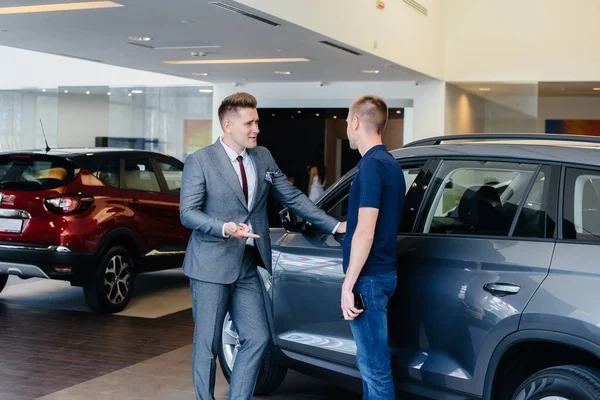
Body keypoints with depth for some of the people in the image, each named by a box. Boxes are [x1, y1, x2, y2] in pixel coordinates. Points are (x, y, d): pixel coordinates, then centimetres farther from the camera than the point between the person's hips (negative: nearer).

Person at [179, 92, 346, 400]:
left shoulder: (263, 157, 9)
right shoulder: (199, 161, -7)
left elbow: (294, 198, 12)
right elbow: (187, 213, -12)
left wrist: (334, 225, 7)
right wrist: (225, 228, -28)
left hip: (247, 265, 5)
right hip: (211, 265, -5)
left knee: (258, 339, 3)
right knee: (207, 343, 3)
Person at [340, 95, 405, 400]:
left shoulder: (372, 165, -16)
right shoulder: (389, 163, 13)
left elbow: (365, 233, -21)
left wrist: (348, 285, -18)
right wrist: (337, 225, 35)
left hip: (369, 277, -10)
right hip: (380, 272, 10)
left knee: (375, 365, -3)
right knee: (371, 360, 18)